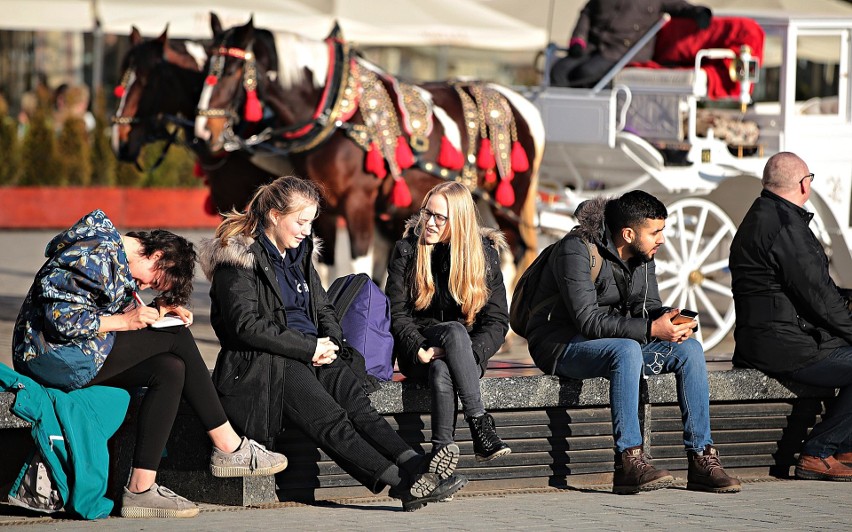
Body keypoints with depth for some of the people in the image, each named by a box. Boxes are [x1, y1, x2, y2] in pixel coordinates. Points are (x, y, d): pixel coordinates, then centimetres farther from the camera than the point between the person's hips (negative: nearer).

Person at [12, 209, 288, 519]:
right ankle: (228, 447, -5)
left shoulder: (114, 252, 17)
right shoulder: (96, 257, -16)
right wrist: (123, 321, -17)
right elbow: (61, 319, -24)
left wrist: (157, 311, 2)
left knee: (170, 370, -5)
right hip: (52, 357, -11)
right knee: (175, 338, -11)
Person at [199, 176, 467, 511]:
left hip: (311, 356, 7)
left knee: (357, 404, -25)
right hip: (262, 364, -7)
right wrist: (310, 348, -15)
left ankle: (413, 465, -45)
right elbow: (246, 325, -15)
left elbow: (323, 308, 27)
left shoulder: (298, 254, 20)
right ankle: (401, 482, -45)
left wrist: (331, 342, 4)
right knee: (331, 420, -30)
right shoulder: (238, 257, -5)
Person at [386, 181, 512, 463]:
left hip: (468, 352, 0)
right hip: (418, 353, 0)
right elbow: (397, 314, -3)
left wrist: (470, 354, -20)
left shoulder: (484, 253, 1)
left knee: (442, 370, -39)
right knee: (455, 332, -37)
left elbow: (497, 320, -2)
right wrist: (420, 351, -21)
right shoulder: (407, 250, 0)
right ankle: (480, 424, -41)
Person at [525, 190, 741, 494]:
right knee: (627, 350, -37)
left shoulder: (643, 256, 5)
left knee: (690, 349, -11)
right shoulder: (578, 250, -21)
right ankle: (628, 461, -39)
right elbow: (588, 321, -28)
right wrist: (651, 329, -33)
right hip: (561, 346, -8)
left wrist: (670, 320, -17)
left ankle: (701, 458, -13)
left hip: (620, 345, 8)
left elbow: (648, 309, 8)